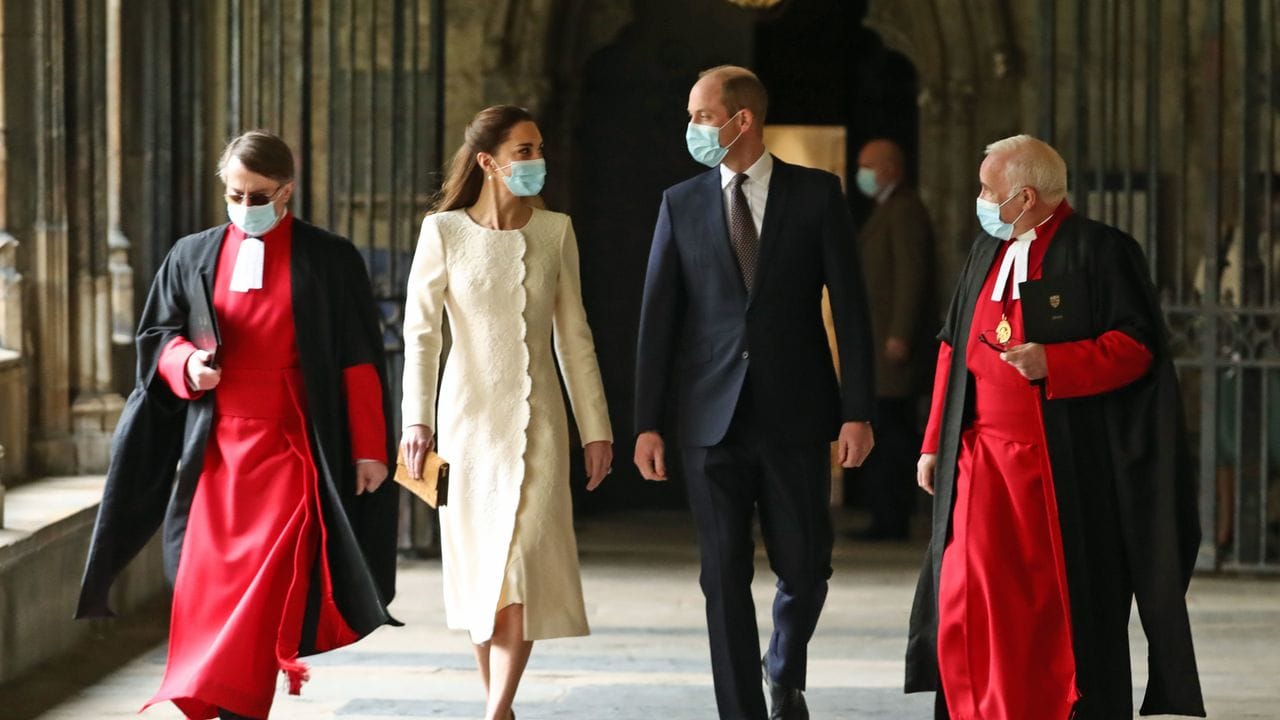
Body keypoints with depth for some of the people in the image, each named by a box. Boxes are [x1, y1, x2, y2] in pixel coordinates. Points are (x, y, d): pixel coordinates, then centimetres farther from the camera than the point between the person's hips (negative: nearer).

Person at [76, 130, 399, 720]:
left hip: (290, 450, -3)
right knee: (208, 588, -1)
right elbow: (155, 339, 14)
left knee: (266, 586, -15)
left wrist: (370, 449, -2)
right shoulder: (193, 257, 11)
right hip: (216, 450, 3)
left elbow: (359, 362, 2)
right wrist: (187, 363, -9)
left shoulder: (329, 261, 3)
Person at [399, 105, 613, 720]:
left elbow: (573, 336, 7)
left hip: (538, 421, 1)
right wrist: (417, 420, -15)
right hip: (470, 416, -1)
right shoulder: (444, 231, -3)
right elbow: (420, 331, -5)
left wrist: (596, 428, 7)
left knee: (523, 565, -10)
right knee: (479, 564, 6)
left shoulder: (555, 231, 4)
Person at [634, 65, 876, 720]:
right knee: (725, 578, 0)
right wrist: (647, 423, -1)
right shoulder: (681, 204, 5)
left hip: (795, 417, -1)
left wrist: (857, 412, -7)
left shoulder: (817, 194, 1)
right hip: (712, 418, 1)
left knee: (804, 569, 6)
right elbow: (657, 317, 5)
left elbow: (849, 306, -1)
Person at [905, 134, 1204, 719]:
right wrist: (935, 442, 15)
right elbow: (953, 347, 20)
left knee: (1063, 604, 0)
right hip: (981, 460, 6)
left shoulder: (1099, 250, -5)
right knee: (971, 600, -1)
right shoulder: (986, 251, 16)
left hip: (1063, 466, -6)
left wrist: (1054, 363, -21)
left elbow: (1138, 345, -10)